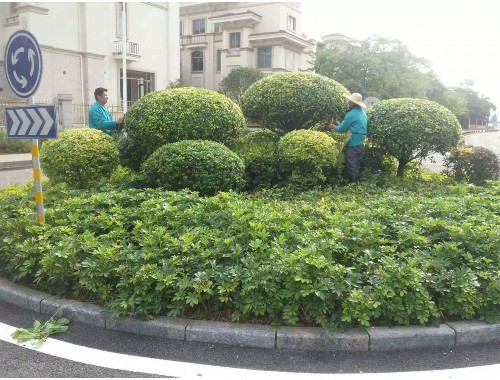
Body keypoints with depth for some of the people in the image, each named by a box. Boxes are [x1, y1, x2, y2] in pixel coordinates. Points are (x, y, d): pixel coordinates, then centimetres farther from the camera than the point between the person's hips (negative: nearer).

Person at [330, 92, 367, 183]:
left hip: (353, 144, -9)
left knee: (351, 166, 0)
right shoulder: (362, 113, 10)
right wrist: (340, 123, 20)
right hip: (360, 143, 9)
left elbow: (342, 129, -10)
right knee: (356, 166, 17)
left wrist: (334, 127, 10)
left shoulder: (351, 114, -17)